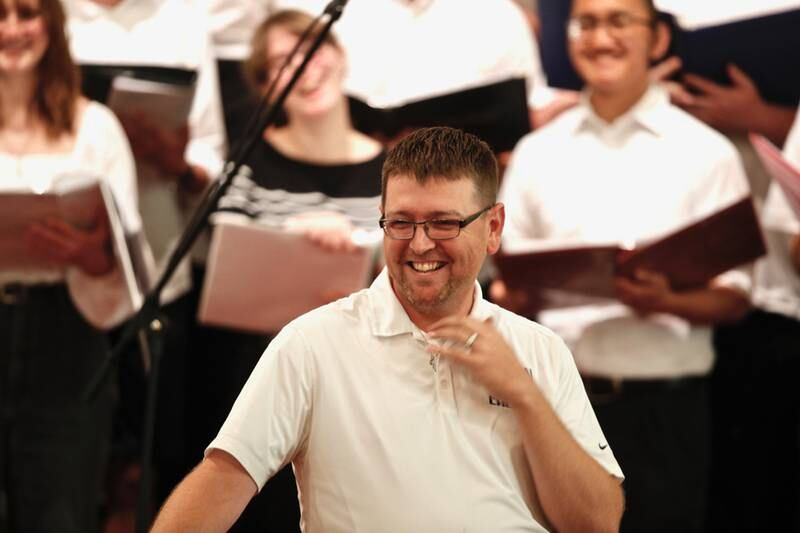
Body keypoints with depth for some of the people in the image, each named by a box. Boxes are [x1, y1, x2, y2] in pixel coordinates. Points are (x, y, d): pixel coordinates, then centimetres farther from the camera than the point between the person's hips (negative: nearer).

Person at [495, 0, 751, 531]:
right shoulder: (537, 153, 11)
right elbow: (509, 275, 14)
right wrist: (510, 295, -9)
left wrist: (669, 303, -21)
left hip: (662, 407, -2)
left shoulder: (706, 153, 2)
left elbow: (735, 297, -2)